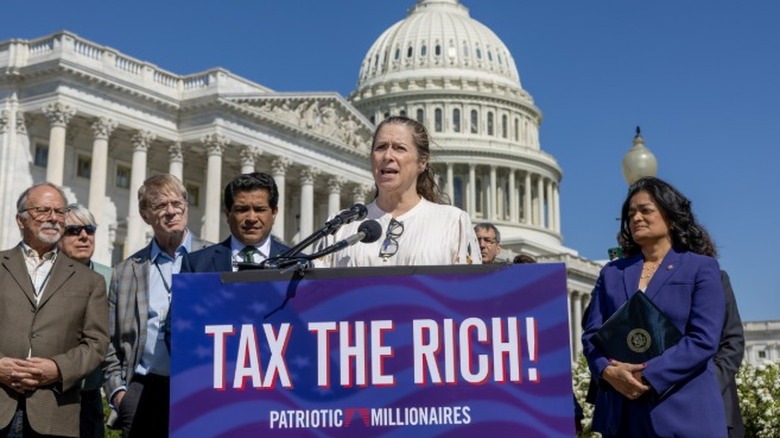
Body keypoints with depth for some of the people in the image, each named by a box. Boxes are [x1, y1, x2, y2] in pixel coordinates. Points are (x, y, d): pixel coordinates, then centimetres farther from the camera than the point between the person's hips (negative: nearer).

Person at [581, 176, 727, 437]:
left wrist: (647, 376, -16)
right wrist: (608, 372, -13)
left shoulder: (701, 267, 4)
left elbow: (704, 339, -8)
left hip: (683, 413, -3)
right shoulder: (611, 273, 15)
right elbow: (592, 334, 7)